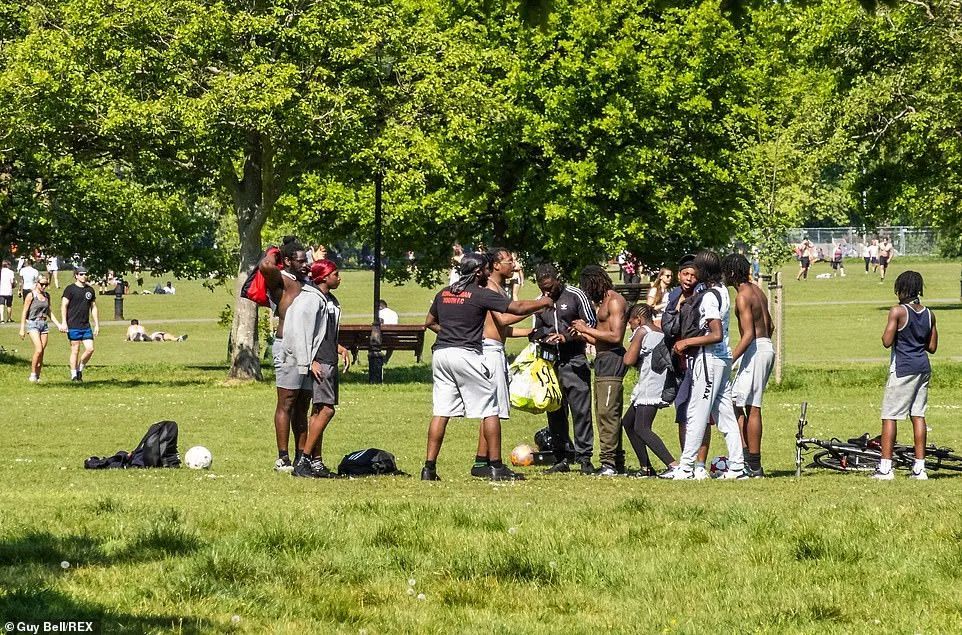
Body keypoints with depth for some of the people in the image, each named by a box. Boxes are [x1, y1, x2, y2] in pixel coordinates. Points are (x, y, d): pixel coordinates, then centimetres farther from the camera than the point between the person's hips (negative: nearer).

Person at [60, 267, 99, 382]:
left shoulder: (90, 290, 14)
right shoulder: (70, 289, -2)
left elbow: (94, 308, 19)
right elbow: (63, 306, -6)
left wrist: (97, 325, 15)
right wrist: (63, 323, -14)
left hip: (86, 326, 5)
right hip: (73, 326, -5)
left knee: (90, 349, -4)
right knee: (75, 350, -3)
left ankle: (80, 369, 16)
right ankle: (74, 375, 6)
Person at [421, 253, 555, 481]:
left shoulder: (444, 293, 14)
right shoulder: (481, 294, -5)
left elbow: (429, 322, 25)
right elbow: (517, 308, -6)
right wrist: (542, 303, 10)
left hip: (440, 353, 6)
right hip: (466, 355, -6)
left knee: (441, 411, 6)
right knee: (489, 410, 3)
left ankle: (429, 467, -1)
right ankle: (496, 466, 1)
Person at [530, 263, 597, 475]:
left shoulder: (575, 296, -1)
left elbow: (591, 326, -3)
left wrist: (566, 337, -14)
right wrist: (538, 337, 1)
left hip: (574, 362, -5)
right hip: (551, 363, 5)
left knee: (581, 411, -8)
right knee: (555, 413, 5)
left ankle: (584, 458, -5)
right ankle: (560, 459, 10)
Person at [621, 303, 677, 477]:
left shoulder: (641, 332, -5)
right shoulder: (661, 333, 19)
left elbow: (629, 360, -11)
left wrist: (629, 351, 9)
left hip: (649, 389, -10)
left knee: (641, 428, -16)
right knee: (628, 422, 18)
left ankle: (673, 464, -31)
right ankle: (646, 467, 15)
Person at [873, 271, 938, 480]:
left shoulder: (898, 311, -12)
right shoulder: (929, 314, 6)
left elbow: (887, 342, -15)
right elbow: (932, 347, 10)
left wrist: (886, 333, 5)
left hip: (902, 369, -6)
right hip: (923, 367, 6)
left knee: (889, 416, -1)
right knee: (918, 415, 9)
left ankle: (885, 468, -5)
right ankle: (919, 467, 7)